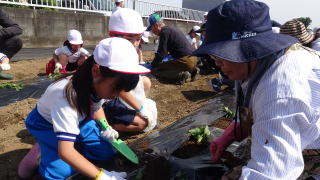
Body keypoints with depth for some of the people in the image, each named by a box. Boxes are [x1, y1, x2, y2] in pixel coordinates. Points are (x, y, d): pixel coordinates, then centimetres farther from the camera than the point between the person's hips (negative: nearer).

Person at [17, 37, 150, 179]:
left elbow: (96, 107, 5)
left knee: (107, 150, -6)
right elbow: (65, 151, -42)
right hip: (45, 123, -5)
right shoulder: (67, 96, -41)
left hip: (78, 119, 6)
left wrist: (105, 127, -14)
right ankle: (40, 150, 6)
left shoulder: (98, 85, -20)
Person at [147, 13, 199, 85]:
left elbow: (161, 53, -10)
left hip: (185, 60, -10)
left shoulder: (165, 31, -9)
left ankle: (181, 75, -22)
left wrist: (152, 65, 4)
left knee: (155, 70, -8)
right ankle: (191, 71, 13)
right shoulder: (171, 29, 21)